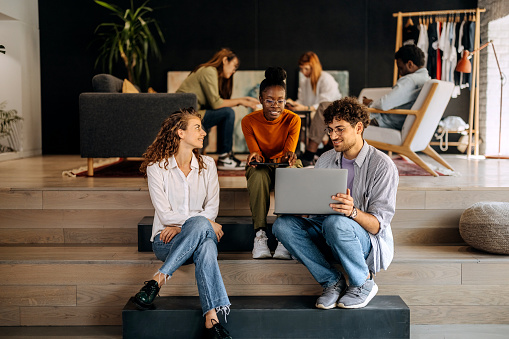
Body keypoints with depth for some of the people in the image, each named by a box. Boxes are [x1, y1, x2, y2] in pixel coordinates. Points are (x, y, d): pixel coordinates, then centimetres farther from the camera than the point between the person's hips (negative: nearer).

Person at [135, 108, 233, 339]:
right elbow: (165, 215, -10)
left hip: (202, 235, 3)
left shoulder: (207, 165, 9)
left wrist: (181, 226, -13)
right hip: (166, 241, -2)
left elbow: (212, 209, 3)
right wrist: (206, 222, -16)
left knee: (206, 246, -36)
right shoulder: (157, 167, -2)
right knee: (201, 224, -36)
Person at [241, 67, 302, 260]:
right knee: (258, 177, -36)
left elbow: (288, 154, -20)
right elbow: (256, 154, -13)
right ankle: (260, 234, -32)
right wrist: (254, 157, -38)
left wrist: (289, 157, -45)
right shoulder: (249, 121, -13)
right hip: (262, 165, 0)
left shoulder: (293, 120, -14)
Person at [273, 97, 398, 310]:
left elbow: (379, 224, -17)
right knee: (282, 225, -18)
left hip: (370, 241, -5)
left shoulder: (382, 165, -12)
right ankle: (332, 281, -7)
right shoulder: (325, 160, 6)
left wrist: (353, 212, -38)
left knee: (336, 223, -38)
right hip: (328, 238, 6)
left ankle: (364, 283, -10)